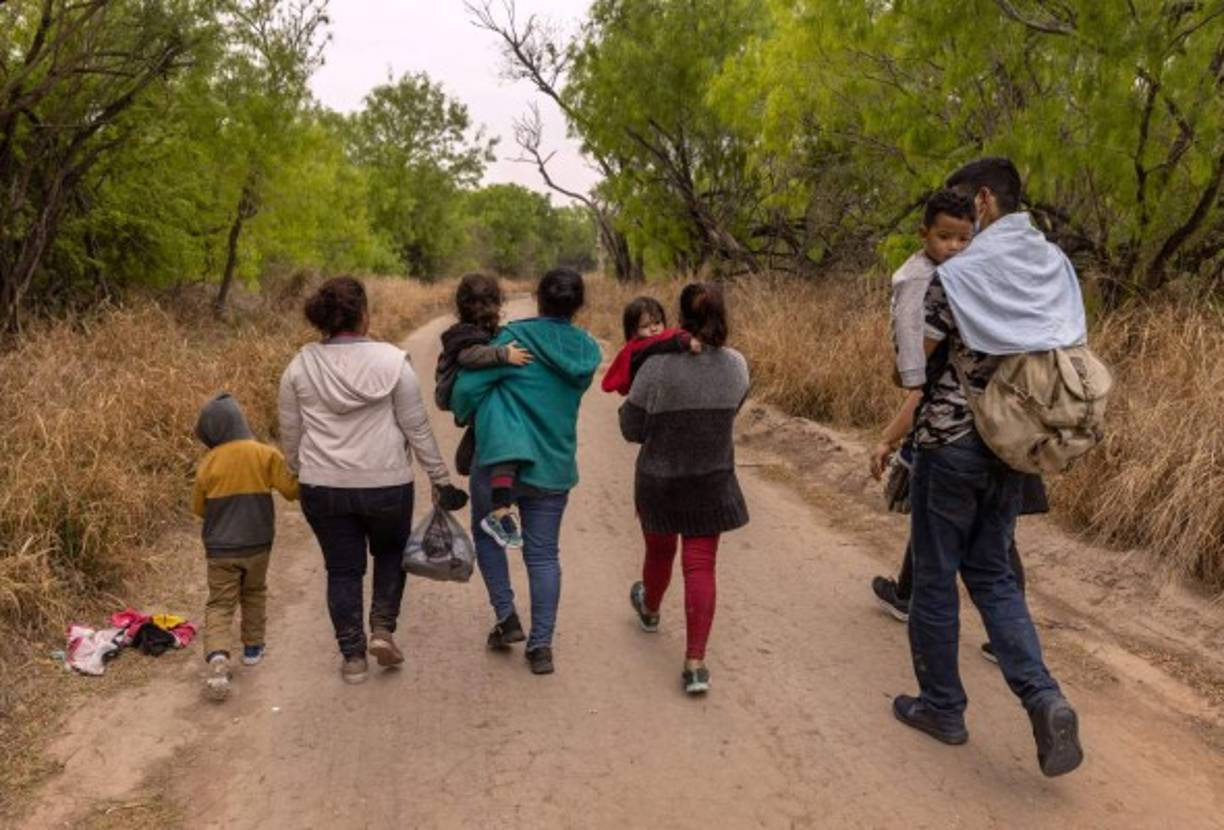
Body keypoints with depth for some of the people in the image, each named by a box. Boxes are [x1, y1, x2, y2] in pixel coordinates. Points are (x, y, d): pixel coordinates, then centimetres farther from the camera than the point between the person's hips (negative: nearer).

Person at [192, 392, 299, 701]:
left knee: (219, 605, 3)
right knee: (254, 595, 23)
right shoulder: (266, 455, -10)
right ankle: (253, 646, 33)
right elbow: (291, 490, -10)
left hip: (220, 549, -1)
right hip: (257, 545, 1)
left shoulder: (208, 463, -7)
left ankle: (217, 656, -18)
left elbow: (198, 508, 3)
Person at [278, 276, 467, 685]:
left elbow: (290, 435, 6)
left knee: (343, 570, 14)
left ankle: (353, 657, 19)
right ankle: (382, 629, 12)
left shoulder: (299, 367, -2)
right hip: (386, 484, -1)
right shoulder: (391, 361, -10)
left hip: (323, 487, 2)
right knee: (391, 552, 25)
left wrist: (300, 476, 22)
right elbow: (417, 428, -6)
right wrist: (440, 478, 3)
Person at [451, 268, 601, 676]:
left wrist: (469, 415, 8)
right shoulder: (587, 351, 2)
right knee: (543, 554, 11)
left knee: (487, 534, 21)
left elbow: (466, 387, -14)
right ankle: (541, 645, 10)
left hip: (500, 458, -3)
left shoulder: (517, 336, -12)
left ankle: (506, 617, 15)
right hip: (554, 467, 3)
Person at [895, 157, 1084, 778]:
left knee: (935, 576, 9)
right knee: (991, 573, 17)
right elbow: (1072, 355, 11)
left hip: (951, 443, -6)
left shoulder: (958, 274, -15)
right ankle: (1044, 699, 1)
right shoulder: (1058, 265, 5)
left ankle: (942, 707, 21)